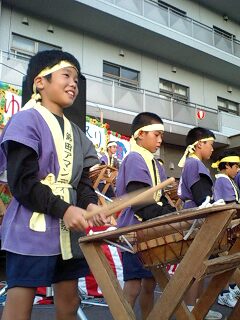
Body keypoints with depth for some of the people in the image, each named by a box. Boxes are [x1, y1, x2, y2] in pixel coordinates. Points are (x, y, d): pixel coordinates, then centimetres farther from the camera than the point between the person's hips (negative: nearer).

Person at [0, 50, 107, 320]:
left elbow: (82, 181, 14)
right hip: (32, 231, -7)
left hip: (67, 231, 8)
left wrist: (90, 204, -8)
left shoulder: (74, 132, 17)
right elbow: (22, 181, -15)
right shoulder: (26, 120, -6)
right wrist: (64, 209, -21)